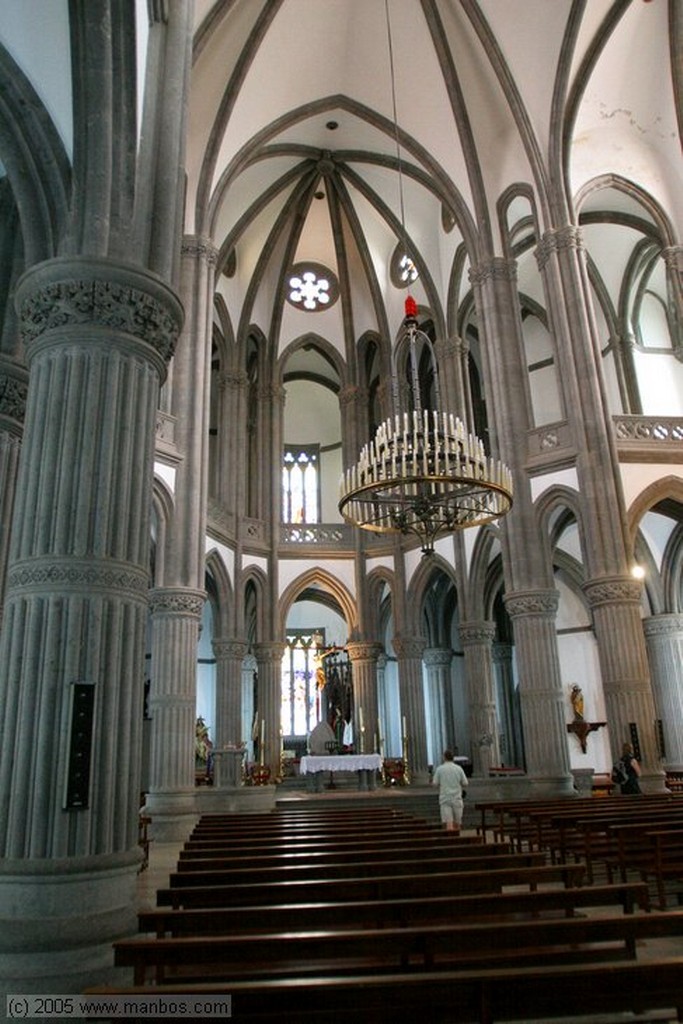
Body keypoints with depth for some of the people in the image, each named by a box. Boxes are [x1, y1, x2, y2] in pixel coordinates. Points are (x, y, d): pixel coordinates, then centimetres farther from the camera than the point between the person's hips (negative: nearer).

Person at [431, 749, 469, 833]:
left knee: (448, 824, -7)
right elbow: (465, 783, 1)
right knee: (457, 824, 14)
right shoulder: (458, 768, 1)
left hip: (445, 798, -1)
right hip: (457, 798, 2)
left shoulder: (440, 769, -3)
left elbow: (434, 783, -3)